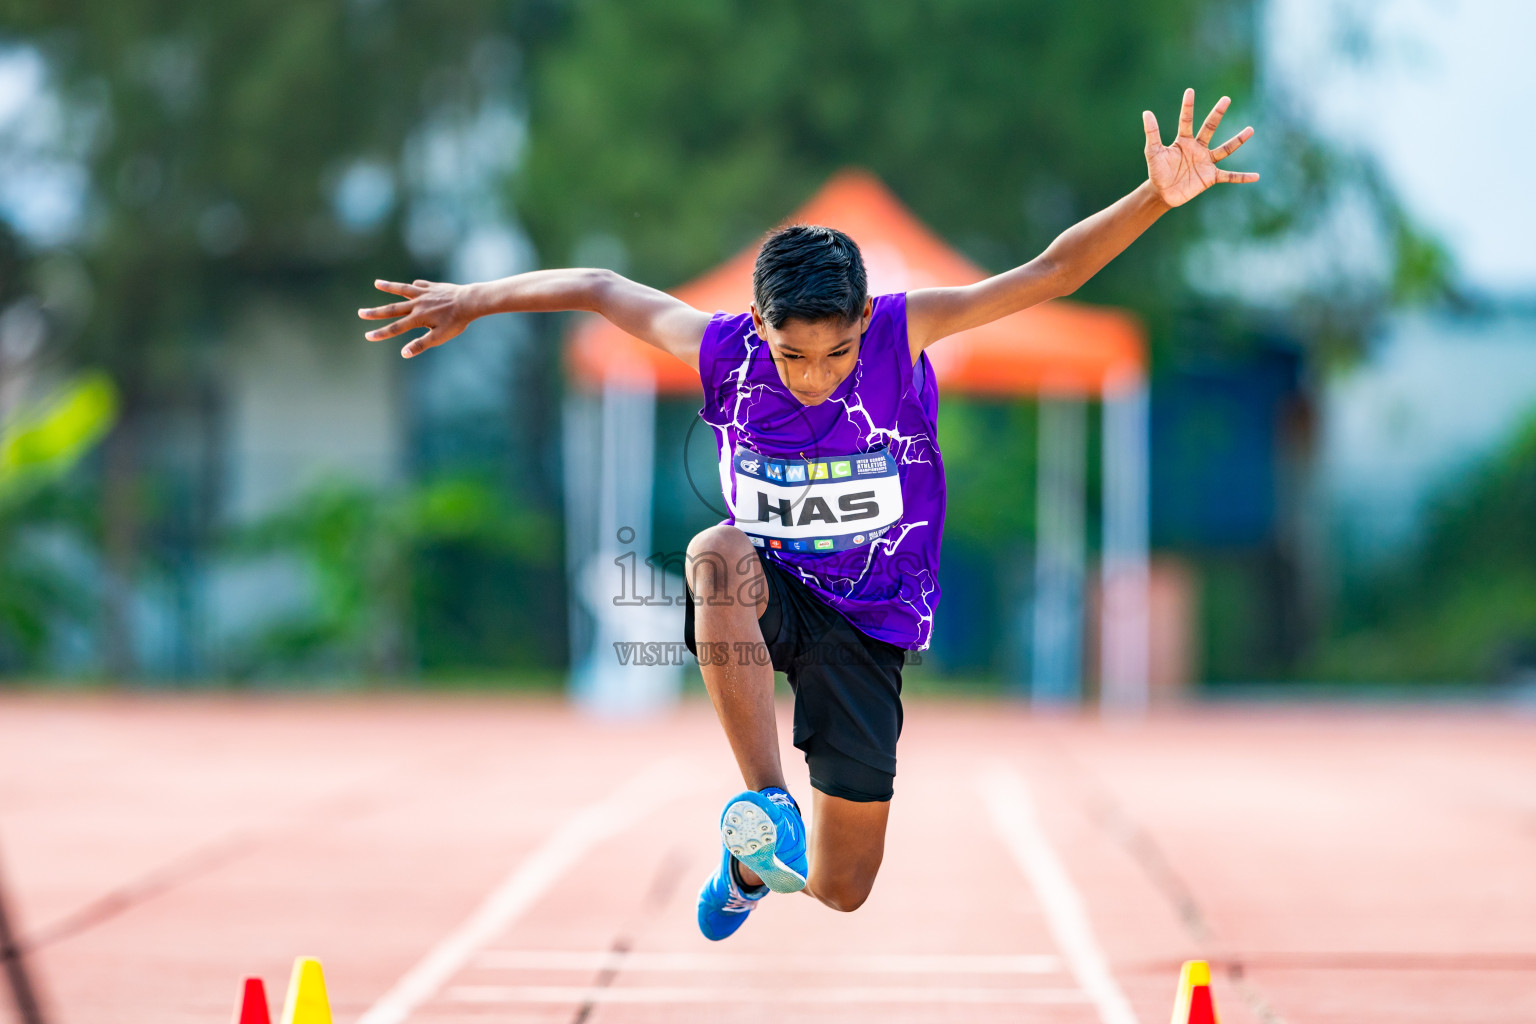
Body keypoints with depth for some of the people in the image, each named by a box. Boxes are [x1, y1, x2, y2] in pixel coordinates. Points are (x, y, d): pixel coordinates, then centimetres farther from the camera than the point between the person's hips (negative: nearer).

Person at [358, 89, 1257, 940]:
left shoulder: (904, 334, -21)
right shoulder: (725, 351, -17)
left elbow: (1049, 274, -28)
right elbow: (600, 287, 0)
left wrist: (1158, 199, -41)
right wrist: (473, 300, 7)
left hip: (868, 627, 0)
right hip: (770, 595, 0)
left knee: (842, 891, 3)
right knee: (717, 553, -39)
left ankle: (756, 858, 43)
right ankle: (767, 803, -33)